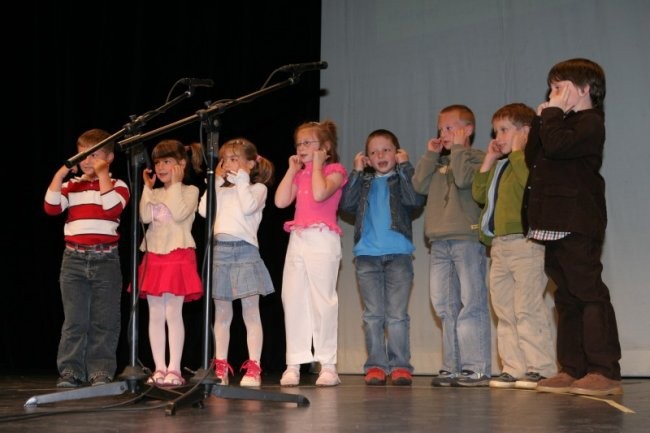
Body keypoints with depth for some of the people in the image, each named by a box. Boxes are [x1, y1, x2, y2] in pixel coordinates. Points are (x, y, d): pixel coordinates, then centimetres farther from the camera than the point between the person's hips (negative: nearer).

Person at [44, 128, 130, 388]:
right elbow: (51, 208, -3)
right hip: (74, 259, 2)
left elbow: (112, 208, -15)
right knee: (74, 320, 3)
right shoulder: (71, 186, 12)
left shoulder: (117, 185, 5)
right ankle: (70, 370, 8)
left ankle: (101, 371, 7)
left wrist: (102, 175, -12)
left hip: (105, 260, -2)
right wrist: (59, 175, -7)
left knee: (104, 322, 1)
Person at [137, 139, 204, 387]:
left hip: (178, 255, -5)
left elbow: (180, 214, -16)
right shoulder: (154, 194, 15)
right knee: (155, 315, 4)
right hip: (153, 256, 5)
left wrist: (175, 184, -9)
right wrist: (148, 187, 1)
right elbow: (145, 217, -1)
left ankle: (174, 369, -4)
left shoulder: (189, 191, 2)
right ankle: (160, 369, 8)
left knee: (173, 314, -8)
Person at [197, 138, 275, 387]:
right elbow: (203, 210, 3)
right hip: (219, 251, 5)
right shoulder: (221, 189, 19)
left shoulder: (257, 188, 6)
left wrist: (241, 179, -4)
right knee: (221, 313, 7)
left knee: (250, 312, -4)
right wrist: (216, 181, 5)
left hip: (245, 250, -5)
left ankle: (254, 368, -3)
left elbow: (248, 207, -15)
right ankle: (220, 368, 11)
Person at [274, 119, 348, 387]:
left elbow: (320, 194, -18)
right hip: (297, 238, 6)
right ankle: (294, 364, 7)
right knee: (293, 300, 3)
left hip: (322, 239, -6)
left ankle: (328, 366, -1)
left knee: (323, 300, -7)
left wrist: (317, 164, -6)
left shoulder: (334, 170, 2)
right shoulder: (299, 174, 19)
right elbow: (281, 201, 6)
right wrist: (292, 170, 7)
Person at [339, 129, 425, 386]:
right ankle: (375, 367, 6)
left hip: (398, 254, -2)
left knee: (397, 314, -3)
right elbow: (346, 205, 0)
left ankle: (400, 366, 1)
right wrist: (357, 172, 1)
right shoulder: (364, 182, 16)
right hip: (366, 255, 2)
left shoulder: (403, 179, 9)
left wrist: (404, 167, -6)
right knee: (373, 315, 2)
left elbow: (415, 200, -12)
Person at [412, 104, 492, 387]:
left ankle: (476, 368, -7)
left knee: (471, 304, -8)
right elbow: (419, 185, 8)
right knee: (446, 307, 8)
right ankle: (452, 368, 13)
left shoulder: (477, 158, 1)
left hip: (467, 239, -7)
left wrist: (458, 148, -6)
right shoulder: (438, 162, 21)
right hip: (439, 242, 8)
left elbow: (464, 179, -18)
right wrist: (431, 154, 8)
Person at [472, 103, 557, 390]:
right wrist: (488, 161, 11)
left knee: (528, 308, -10)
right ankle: (514, 367, 12)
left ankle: (540, 368, -5)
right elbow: (479, 194, 16)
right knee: (504, 311, 8)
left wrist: (516, 151, -12)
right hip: (499, 246, 9)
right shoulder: (499, 165, 23)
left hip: (526, 243, -9)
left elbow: (529, 182, -24)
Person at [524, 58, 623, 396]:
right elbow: (533, 157, 15)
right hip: (556, 225, 10)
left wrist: (553, 113, -8)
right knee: (567, 298, 10)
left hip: (578, 226, -10)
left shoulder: (590, 122, -6)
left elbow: (556, 146, -23)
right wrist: (542, 119, 9)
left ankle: (605, 371, -8)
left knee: (588, 292, -10)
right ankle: (573, 369, 14)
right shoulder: (563, 124, 23)